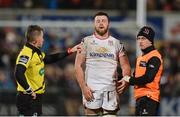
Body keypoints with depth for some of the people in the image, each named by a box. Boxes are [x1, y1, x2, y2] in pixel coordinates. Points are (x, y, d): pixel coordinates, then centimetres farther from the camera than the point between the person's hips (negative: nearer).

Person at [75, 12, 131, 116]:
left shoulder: (117, 44, 10)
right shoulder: (86, 42, 7)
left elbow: (125, 66, 9)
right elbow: (78, 66, 3)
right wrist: (83, 87, -9)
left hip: (111, 90, 1)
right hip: (91, 90, -1)